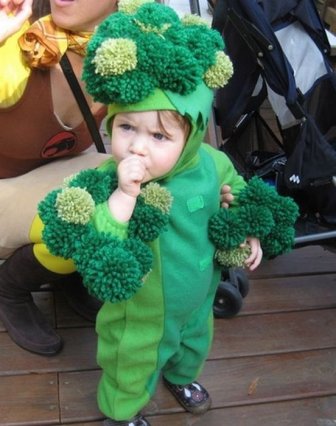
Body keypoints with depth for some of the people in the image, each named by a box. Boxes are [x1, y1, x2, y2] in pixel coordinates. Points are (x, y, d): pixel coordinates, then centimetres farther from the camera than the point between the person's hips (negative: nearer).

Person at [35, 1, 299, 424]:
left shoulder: (212, 164, -19)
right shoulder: (107, 182, -32)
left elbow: (236, 197, 4)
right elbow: (98, 251, -42)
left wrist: (247, 236, -4)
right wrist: (124, 194, -50)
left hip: (198, 299, 5)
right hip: (139, 317, -4)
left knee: (194, 347, 35)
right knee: (130, 373, 22)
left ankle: (181, 378, 70)